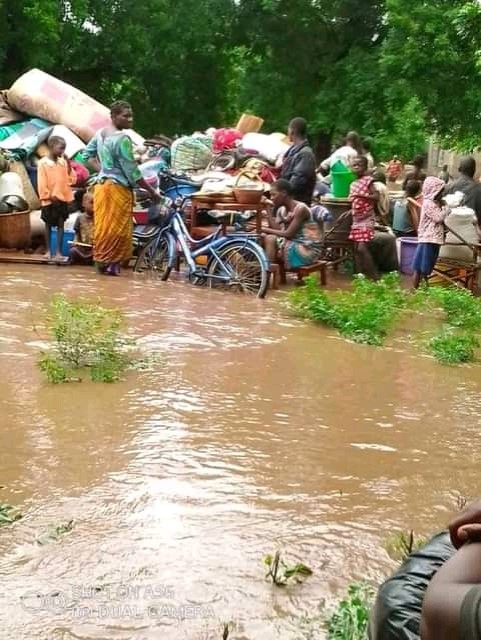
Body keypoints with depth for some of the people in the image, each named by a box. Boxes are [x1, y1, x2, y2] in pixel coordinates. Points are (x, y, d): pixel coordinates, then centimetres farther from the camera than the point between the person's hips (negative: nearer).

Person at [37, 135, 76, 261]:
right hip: (49, 200, -3)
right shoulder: (43, 163, -8)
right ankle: (48, 250, 16)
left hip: (63, 199, 3)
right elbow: (42, 183, -10)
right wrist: (49, 196, -12)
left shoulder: (63, 162, 4)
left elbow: (72, 179, 2)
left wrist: (69, 165, -7)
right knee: (48, 225, 7)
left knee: (60, 225, 3)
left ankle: (59, 252, 6)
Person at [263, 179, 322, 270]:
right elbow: (276, 229, -4)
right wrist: (269, 209, -4)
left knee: (271, 239, -20)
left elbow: (288, 234, -21)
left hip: (308, 250, -8)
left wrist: (265, 230, -15)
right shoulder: (282, 210, 8)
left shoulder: (300, 208, -17)